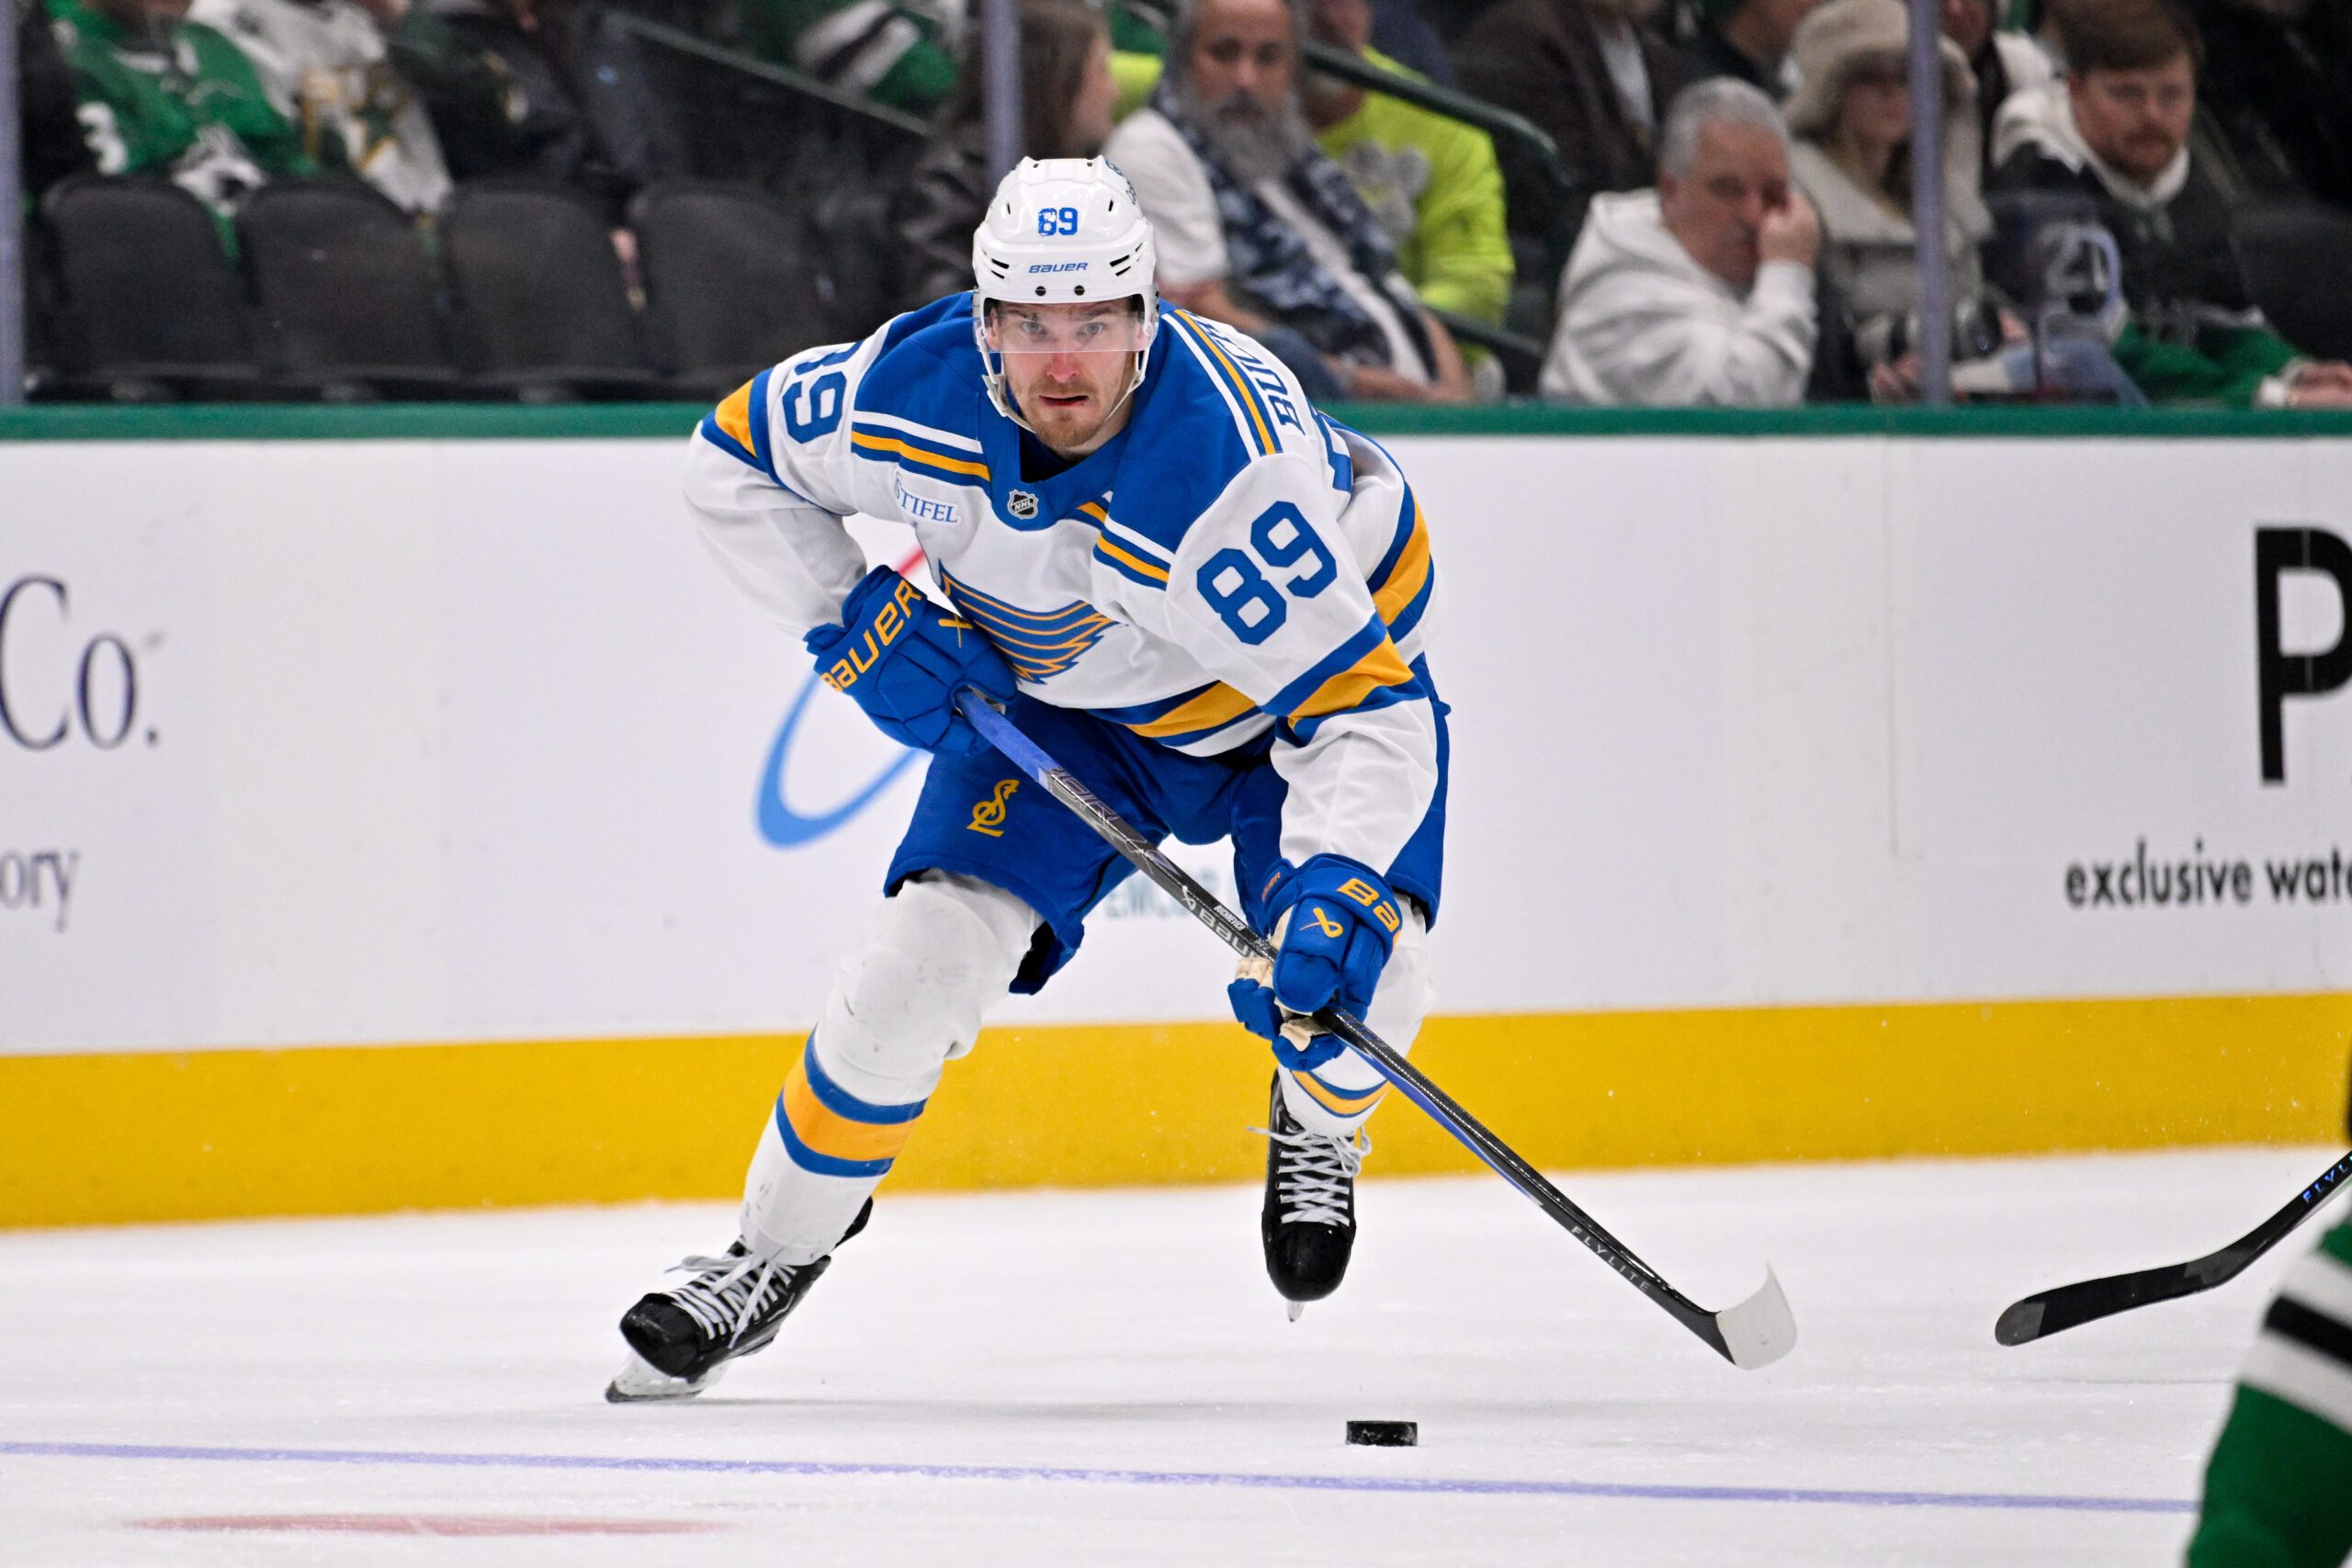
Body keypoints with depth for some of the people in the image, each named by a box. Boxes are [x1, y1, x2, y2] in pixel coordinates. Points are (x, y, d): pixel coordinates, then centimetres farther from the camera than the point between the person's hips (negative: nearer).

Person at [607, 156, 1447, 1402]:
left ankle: (1320, 1122, 12)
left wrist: (1344, 881, -53)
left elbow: (1364, 704, -39)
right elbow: (733, 458, -7)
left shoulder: (1228, 468, -40)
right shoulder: (914, 391, -27)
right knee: (926, 953, -11)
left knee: (1343, 969, -25)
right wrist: (854, 624, -16)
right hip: (1061, 692, 3)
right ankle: (775, 1250, 10)